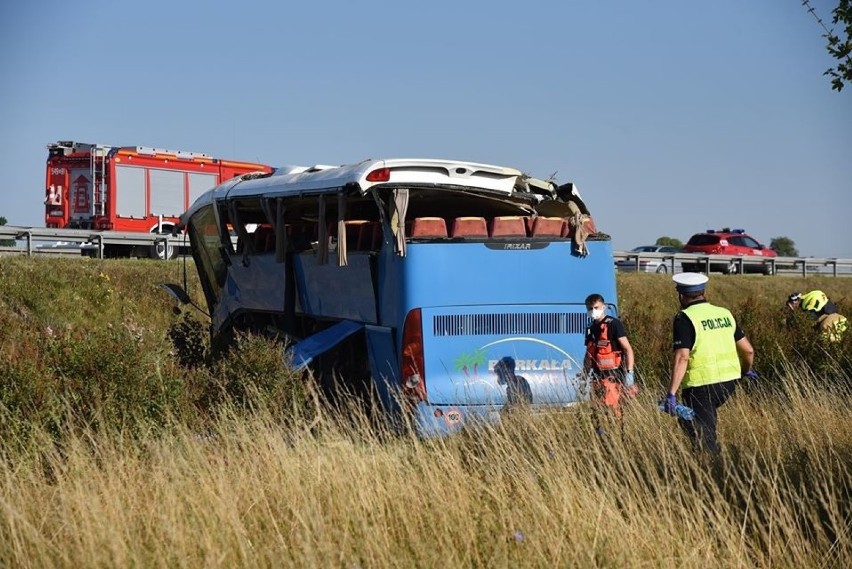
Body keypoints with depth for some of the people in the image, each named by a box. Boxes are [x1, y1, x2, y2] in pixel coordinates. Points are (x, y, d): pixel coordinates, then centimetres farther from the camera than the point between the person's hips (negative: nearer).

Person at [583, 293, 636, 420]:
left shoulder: (613, 324, -7)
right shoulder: (591, 328, 15)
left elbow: (628, 349, -11)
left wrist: (629, 372, -18)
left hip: (613, 377, -7)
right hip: (597, 377, 7)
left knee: (612, 410, -13)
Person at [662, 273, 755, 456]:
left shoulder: (684, 319, -9)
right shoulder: (724, 313, 10)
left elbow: (682, 358, -19)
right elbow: (748, 350, 14)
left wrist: (671, 393, -20)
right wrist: (746, 371, 34)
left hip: (701, 384, -7)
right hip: (729, 381, 7)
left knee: (703, 436, 1)